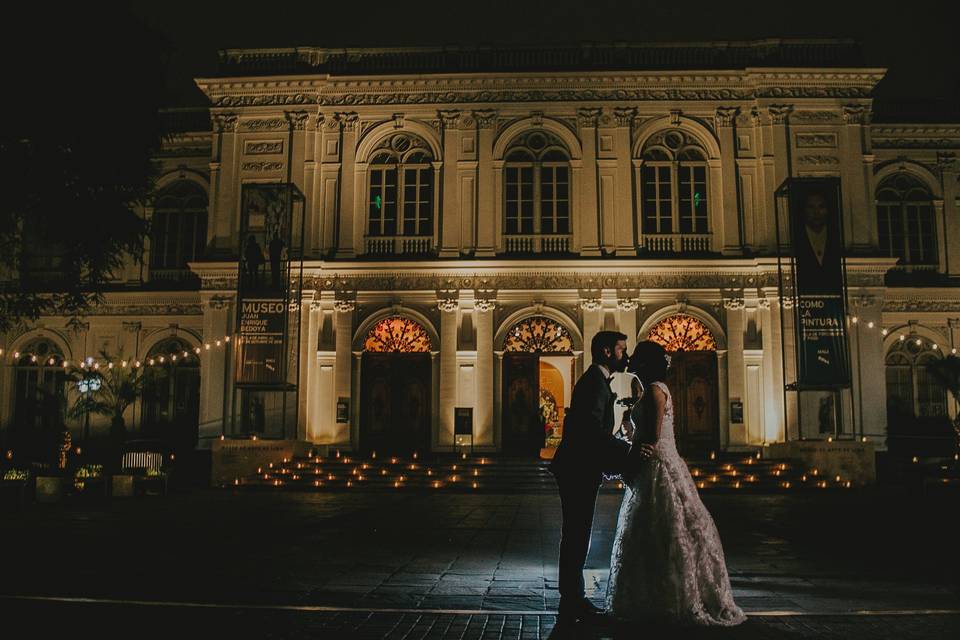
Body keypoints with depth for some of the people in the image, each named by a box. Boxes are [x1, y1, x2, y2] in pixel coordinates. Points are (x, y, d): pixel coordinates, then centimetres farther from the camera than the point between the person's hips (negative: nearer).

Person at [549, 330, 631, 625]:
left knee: (577, 535, 16)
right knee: (576, 536, -4)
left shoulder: (596, 380, 18)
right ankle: (571, 604, 4)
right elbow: (593, 428, -26)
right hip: (578, 470, -11)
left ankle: (574, 599, 25)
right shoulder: (595, 381, -15)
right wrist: (627, 448, -22)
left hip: (579, 470, 11)